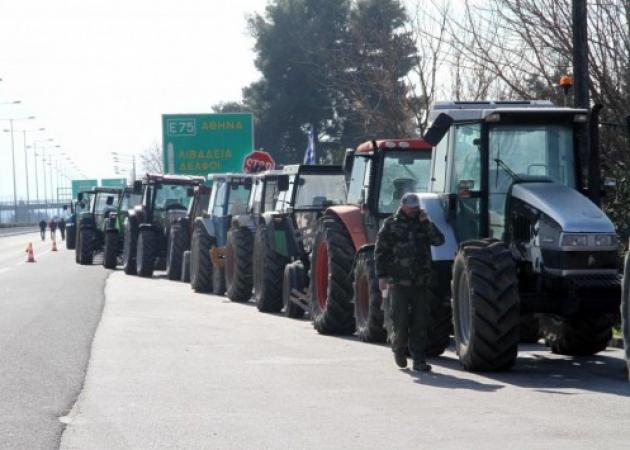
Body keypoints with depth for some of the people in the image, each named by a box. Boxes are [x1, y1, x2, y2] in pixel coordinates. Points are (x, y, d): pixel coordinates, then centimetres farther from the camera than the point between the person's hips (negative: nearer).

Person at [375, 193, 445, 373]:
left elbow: (439, 241, -3)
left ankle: (419, 360, 5)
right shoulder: (391, 225, 1)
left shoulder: (423, 224, 12)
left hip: (421, 283, 3)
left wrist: (426, 222, -10)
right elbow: (380, 252, -1)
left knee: (420, 322, 1)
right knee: (401, 321, -5)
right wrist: (382, 276, -9)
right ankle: (399, 348, 23)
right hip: (399, 282, -3)